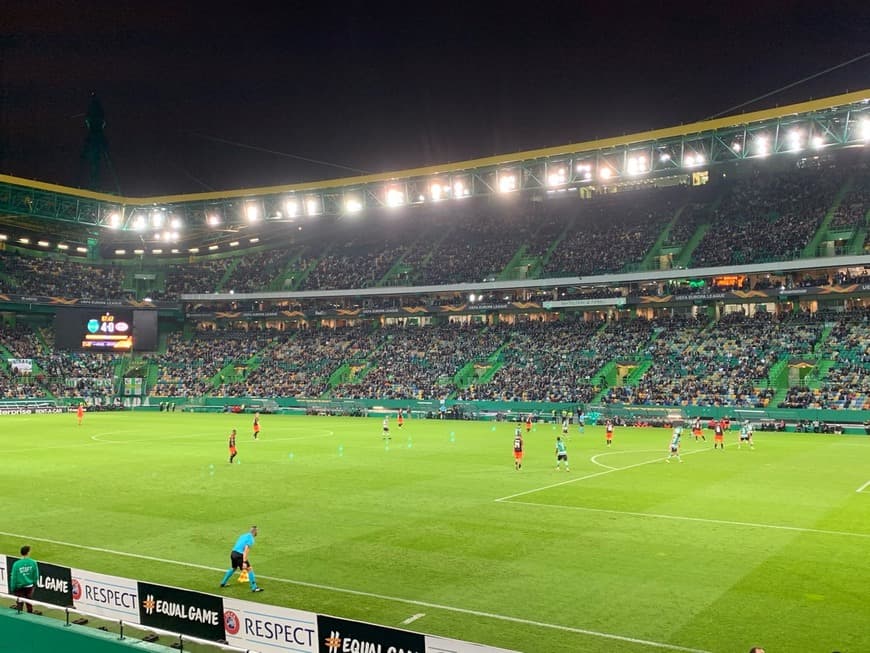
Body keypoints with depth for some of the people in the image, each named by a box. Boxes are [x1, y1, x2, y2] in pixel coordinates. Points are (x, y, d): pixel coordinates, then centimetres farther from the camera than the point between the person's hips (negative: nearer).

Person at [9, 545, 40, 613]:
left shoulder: (16, 564, -18)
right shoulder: (33, 563, -13)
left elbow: (13, 578, -11)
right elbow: (36, 576, -2)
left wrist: (12, 588, 2)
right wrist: (34, 585, 14)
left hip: (19, 587, -2)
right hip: (29, 586, 2)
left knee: (19, 604, 10)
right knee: (29, 602, 19)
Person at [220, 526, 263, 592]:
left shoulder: (243, 535, 16)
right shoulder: (251, 538, -9)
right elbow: (246, 550, -18)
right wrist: (244, 562, -22)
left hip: (233, 552, 8)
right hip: (239, 555, -8)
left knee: (233, 568, 30)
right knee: (249, 569, -2)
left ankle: (223, 583, 41)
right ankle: (254, 587, -2)